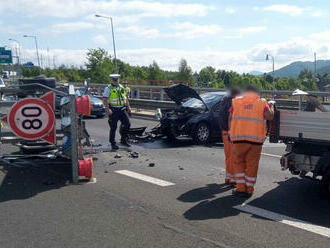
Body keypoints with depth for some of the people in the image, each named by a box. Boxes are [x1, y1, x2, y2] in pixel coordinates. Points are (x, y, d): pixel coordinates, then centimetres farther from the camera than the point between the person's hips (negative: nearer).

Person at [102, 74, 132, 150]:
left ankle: (123, 140, 16)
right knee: (113, 127, -1)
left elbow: (126, 97, 21)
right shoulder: (108, 88, -4)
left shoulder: (122, 87, 14)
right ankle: (113, 144, 10)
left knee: (127, 124, 0)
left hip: (122, 109, 5)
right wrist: (107, 109, -20)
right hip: (113, 110, -5)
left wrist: (128, 107, 13)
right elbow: (105, 100, -10)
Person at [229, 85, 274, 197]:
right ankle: (249, 190, 14)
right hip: (256, 139, 0)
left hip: (239, 138, 1)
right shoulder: (262, 102, 6)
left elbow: (230, 119, 12)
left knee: (238, 162, 15)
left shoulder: (236, 101, 9)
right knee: (252, 164, 9)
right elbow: (269, 116, -4)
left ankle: (240, 188, 11)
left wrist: (230, 132, 25)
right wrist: (271, 107, 15)